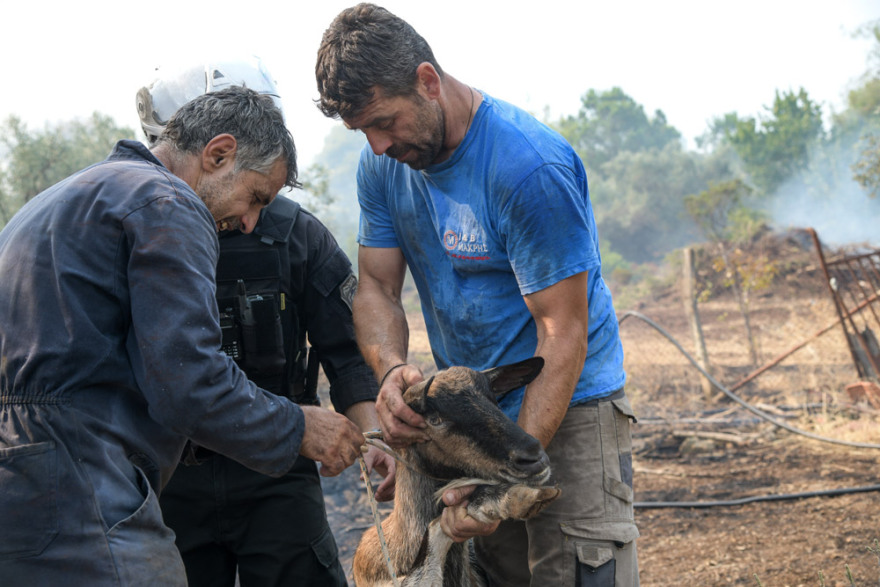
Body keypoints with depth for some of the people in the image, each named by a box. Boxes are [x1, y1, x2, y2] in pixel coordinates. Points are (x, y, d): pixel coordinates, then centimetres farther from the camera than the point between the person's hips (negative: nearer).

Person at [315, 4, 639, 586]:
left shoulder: (529, 166, -23)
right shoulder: (382, 164, -1)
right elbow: (376, 287, 2)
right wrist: (392, 371, -22)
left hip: (565, 405, -6)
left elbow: (563, 331, -23)